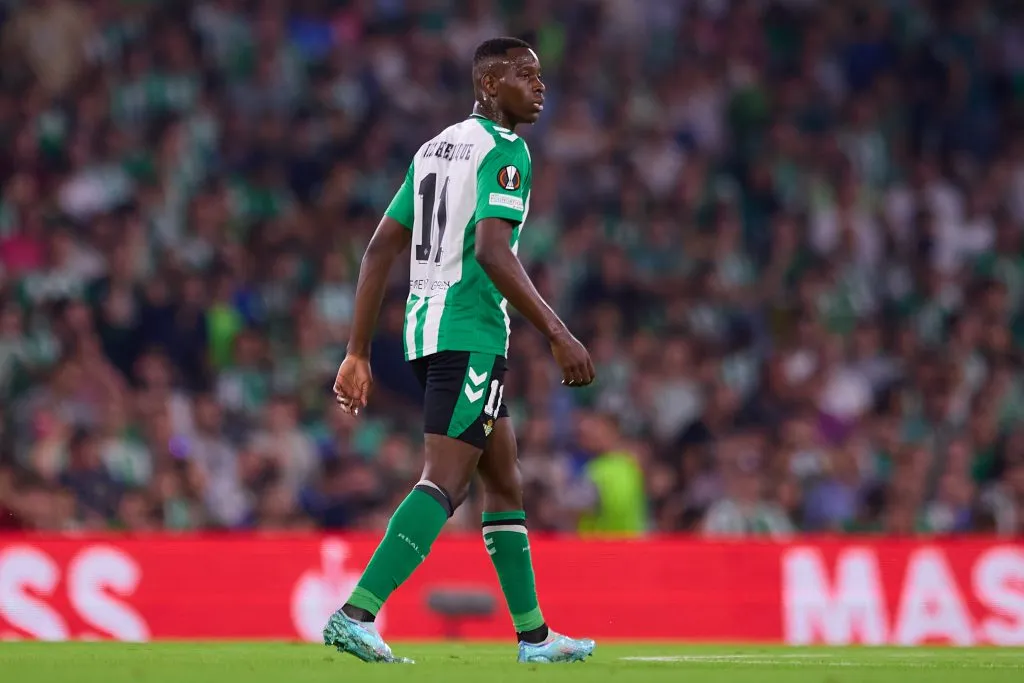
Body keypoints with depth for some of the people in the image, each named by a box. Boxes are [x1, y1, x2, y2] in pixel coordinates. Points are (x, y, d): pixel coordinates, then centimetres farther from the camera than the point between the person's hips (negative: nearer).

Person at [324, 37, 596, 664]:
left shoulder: (436, 147, 18)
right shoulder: (503, 150, -8)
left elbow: (381, 249, 16)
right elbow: (492, 250, -22)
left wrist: (358, 352, 16)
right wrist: (559, 334, -22)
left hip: (424, 328, 10)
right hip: (469, 332, -10)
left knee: (505, 481, 16)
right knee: (446, 482, -14)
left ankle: (534, 635, 20)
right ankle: (356, 614, -25)